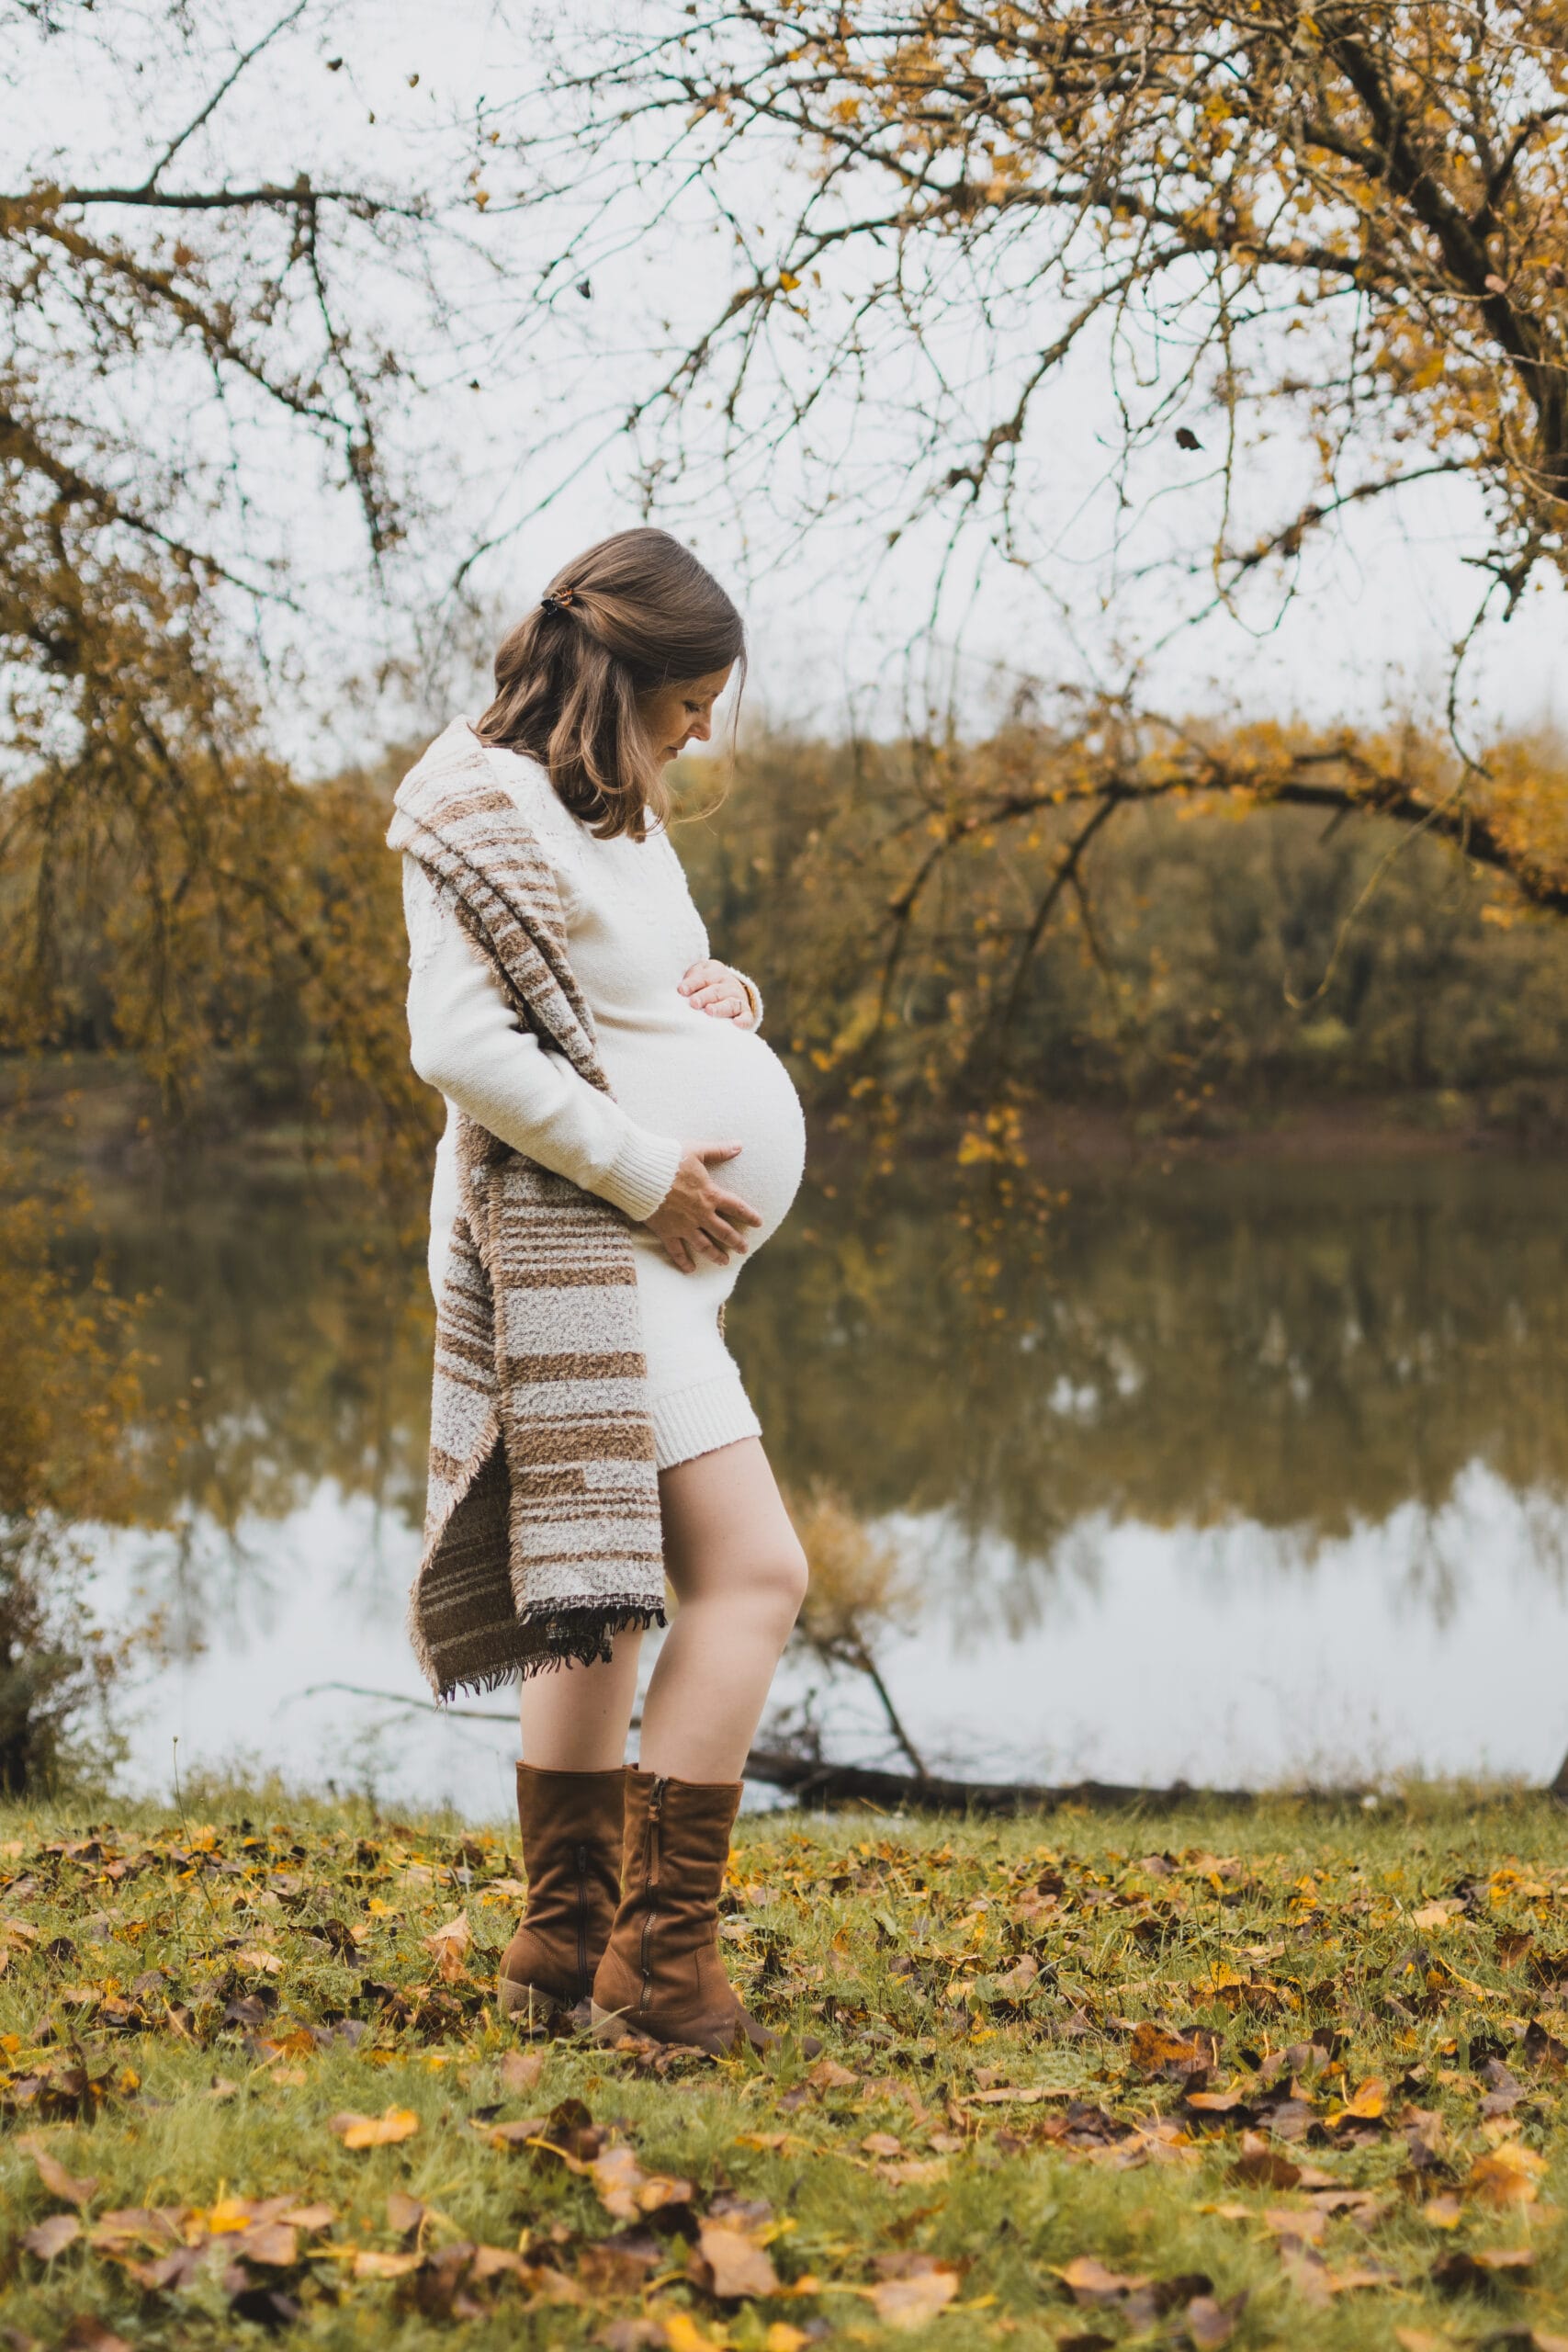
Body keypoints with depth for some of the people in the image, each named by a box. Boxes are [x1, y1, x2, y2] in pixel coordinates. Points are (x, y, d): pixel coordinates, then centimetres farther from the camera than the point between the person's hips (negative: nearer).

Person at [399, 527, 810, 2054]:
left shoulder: (619, 814, 18)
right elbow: (460, 1041, -22)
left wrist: (722, 1000, 4)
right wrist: (642, 1172, -20)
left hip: (652, 1245, 11)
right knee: (748, 1568, -16)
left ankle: (563, 1947, 19)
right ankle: (660, 1951, -12)